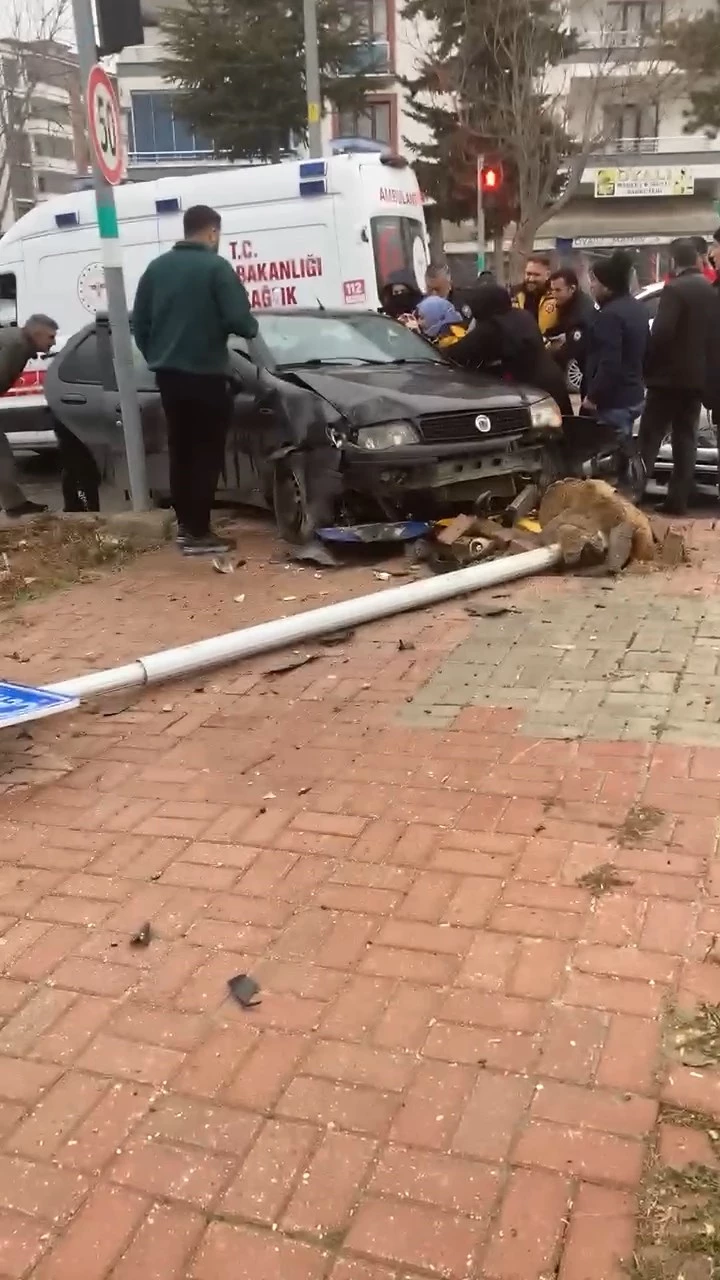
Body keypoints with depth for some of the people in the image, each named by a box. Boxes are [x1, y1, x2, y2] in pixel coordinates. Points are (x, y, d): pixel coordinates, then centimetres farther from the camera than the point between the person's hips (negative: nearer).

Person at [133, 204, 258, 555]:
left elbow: (139, 322, 12)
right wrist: (252, 327, 7)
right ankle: (198, 533, -3)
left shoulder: (157, 267, 10)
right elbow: (238, 320, -15)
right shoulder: (216, 267, -9)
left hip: (167, 373, 7)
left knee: (180, 449, 15)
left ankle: (184, 523, 21)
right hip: (204, 374, -7)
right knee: (206, 453, -2)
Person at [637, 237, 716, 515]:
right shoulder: (711, 292, 10)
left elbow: (661, 332, -19)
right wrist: (707, 369, 19)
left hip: (670, 376, -6)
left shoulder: (674, 289, -12)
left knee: (649, 437, -3)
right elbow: (712, 335, 13)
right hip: (697, 376, 6)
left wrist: (647, 366, -8)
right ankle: (678, 501, 6)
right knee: (685, 439, 7)